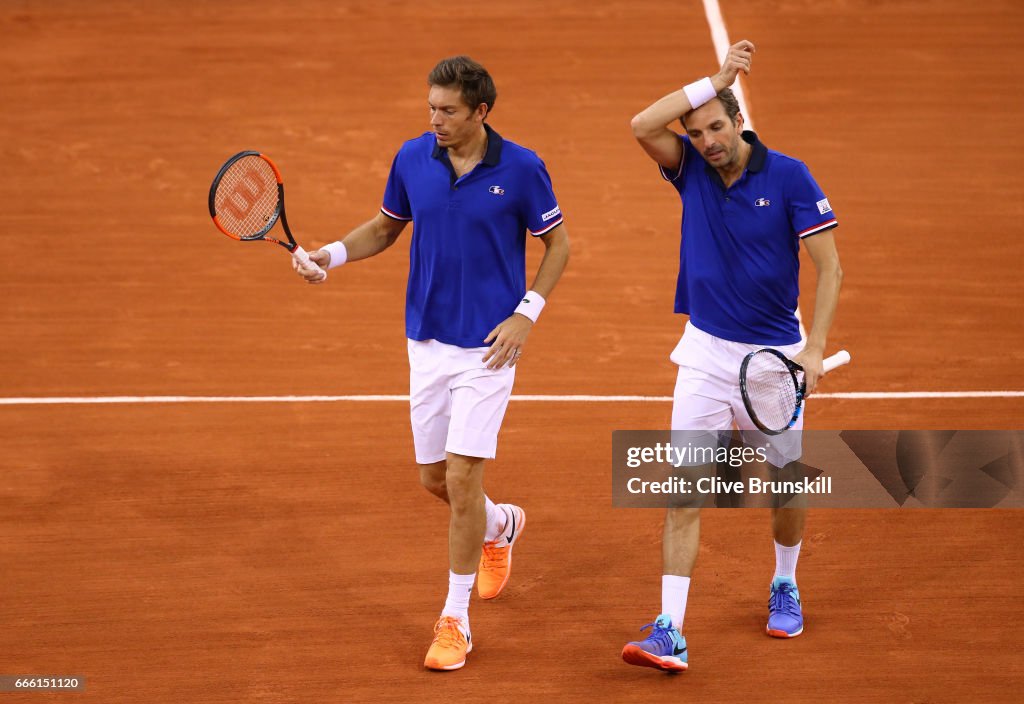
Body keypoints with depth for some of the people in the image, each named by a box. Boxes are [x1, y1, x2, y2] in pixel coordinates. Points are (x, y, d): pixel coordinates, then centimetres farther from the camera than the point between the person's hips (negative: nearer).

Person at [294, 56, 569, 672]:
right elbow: (386, 228, 14)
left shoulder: (521, 168, -11)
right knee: (435, 479, 11)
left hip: (487, 347, -4)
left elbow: (558, 244, 0)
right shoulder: (413, 158, -1)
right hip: (427, 341, 4)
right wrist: (331, 255, -3)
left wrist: (527, 313, -10)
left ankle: (455, 620, 3)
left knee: (462, 479, -9)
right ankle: (501, 527, 45)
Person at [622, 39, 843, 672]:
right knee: (685, 491, -8)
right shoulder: (691, 168, -1)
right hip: (706, 353, 1)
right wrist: (715, 80, -19)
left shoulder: (789, 177, -10)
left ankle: (785, 585, 41)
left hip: (774, 355, -1)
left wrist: (816, 348, -19)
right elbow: (644, 126, -19)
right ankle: (671, 632, -12)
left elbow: (830, 268, -9)